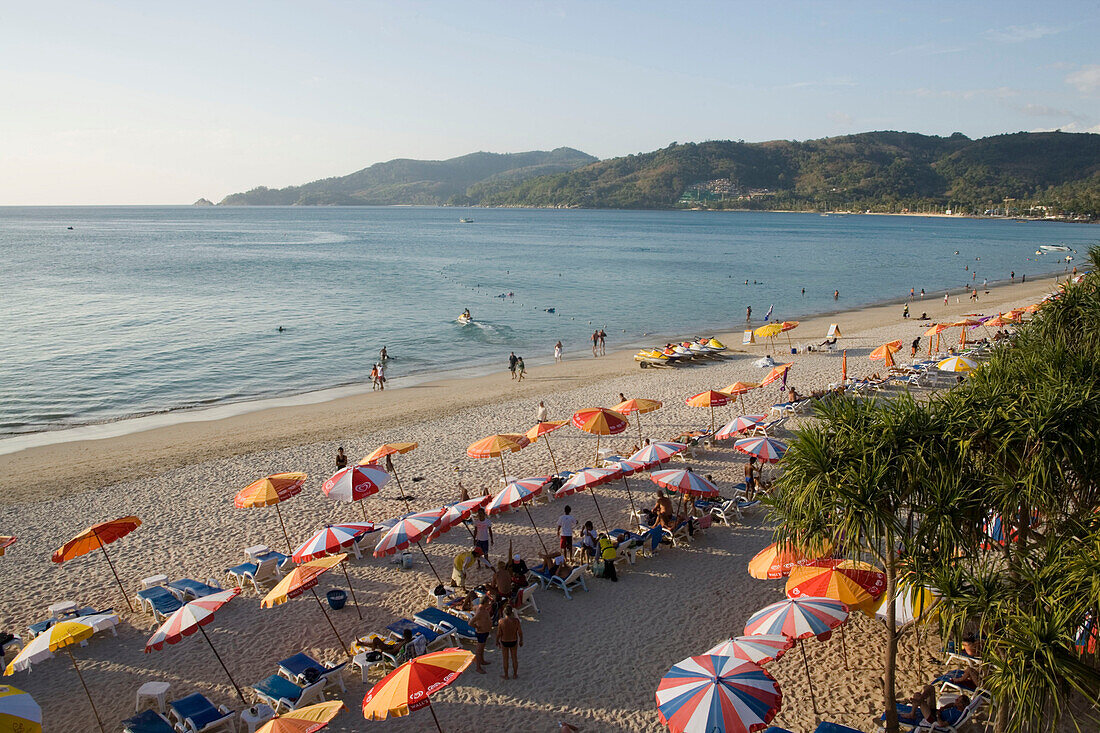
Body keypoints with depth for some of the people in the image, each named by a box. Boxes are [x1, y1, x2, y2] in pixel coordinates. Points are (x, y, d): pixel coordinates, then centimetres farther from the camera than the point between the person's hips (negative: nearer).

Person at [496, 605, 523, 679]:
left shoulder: (501, 621, -26)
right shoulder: (516, 620, -23)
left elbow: (498, 633, -15)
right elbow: (520, 632, -13)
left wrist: (497, 641, 4)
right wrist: (521, 641, 5)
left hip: (504, 642, -1)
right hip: (513, 642, 1)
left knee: (505, 659, 19)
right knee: (514, 658, 21)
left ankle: (506, 675, 34)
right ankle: (515, 675, 35)